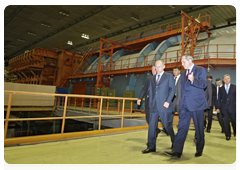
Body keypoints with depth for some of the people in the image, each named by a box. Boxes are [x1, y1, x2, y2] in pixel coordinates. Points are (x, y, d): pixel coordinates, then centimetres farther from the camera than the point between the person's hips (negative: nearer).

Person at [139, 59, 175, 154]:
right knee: (151, 126, 5)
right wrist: (150, 104, 12)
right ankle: (151, 147, 16)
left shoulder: (169, 76, 5)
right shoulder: (152, 78, 18)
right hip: (153, 107, 5)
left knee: (168, 126, 4)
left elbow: (172, 90, -3)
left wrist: (168, 101, -14)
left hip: (164, 106, -4)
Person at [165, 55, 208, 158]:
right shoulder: (183, 73, 17)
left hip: (197, 104, -5)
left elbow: (204, 84, -13)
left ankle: (199, 150, 25)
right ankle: (177, 151, -1)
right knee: (182, 127, -1)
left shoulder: (200, 70, 0)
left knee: (199, 128, 8)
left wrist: (193, 80, -30)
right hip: (185, 105, 5)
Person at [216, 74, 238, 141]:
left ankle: (235, 131, 38)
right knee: (226, 122, 2)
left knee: (234, 121, 8)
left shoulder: (235, 87, 5)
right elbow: (219, 99, 9)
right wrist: (218, 107, 5)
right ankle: (228, 135, 14)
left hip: (233, 107, -1)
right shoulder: (221, 88, 8)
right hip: (224, 108, 1)